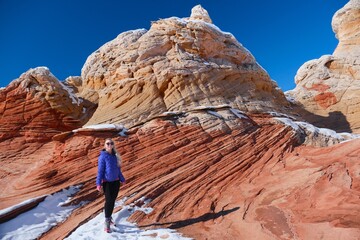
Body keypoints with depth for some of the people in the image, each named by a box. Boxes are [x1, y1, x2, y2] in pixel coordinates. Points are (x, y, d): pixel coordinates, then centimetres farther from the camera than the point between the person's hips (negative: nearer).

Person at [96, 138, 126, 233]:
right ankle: (107, 222, 7)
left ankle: (109, 217, 31)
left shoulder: (115, 156, 5)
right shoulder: (103, 156, -13)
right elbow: (100, 171, -13)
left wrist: (122, 179, 18)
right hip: (107, 182, -6)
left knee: (112, 201, 14)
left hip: (116, 181, 6)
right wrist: (99, 184, -17)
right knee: (109, 201, -5)